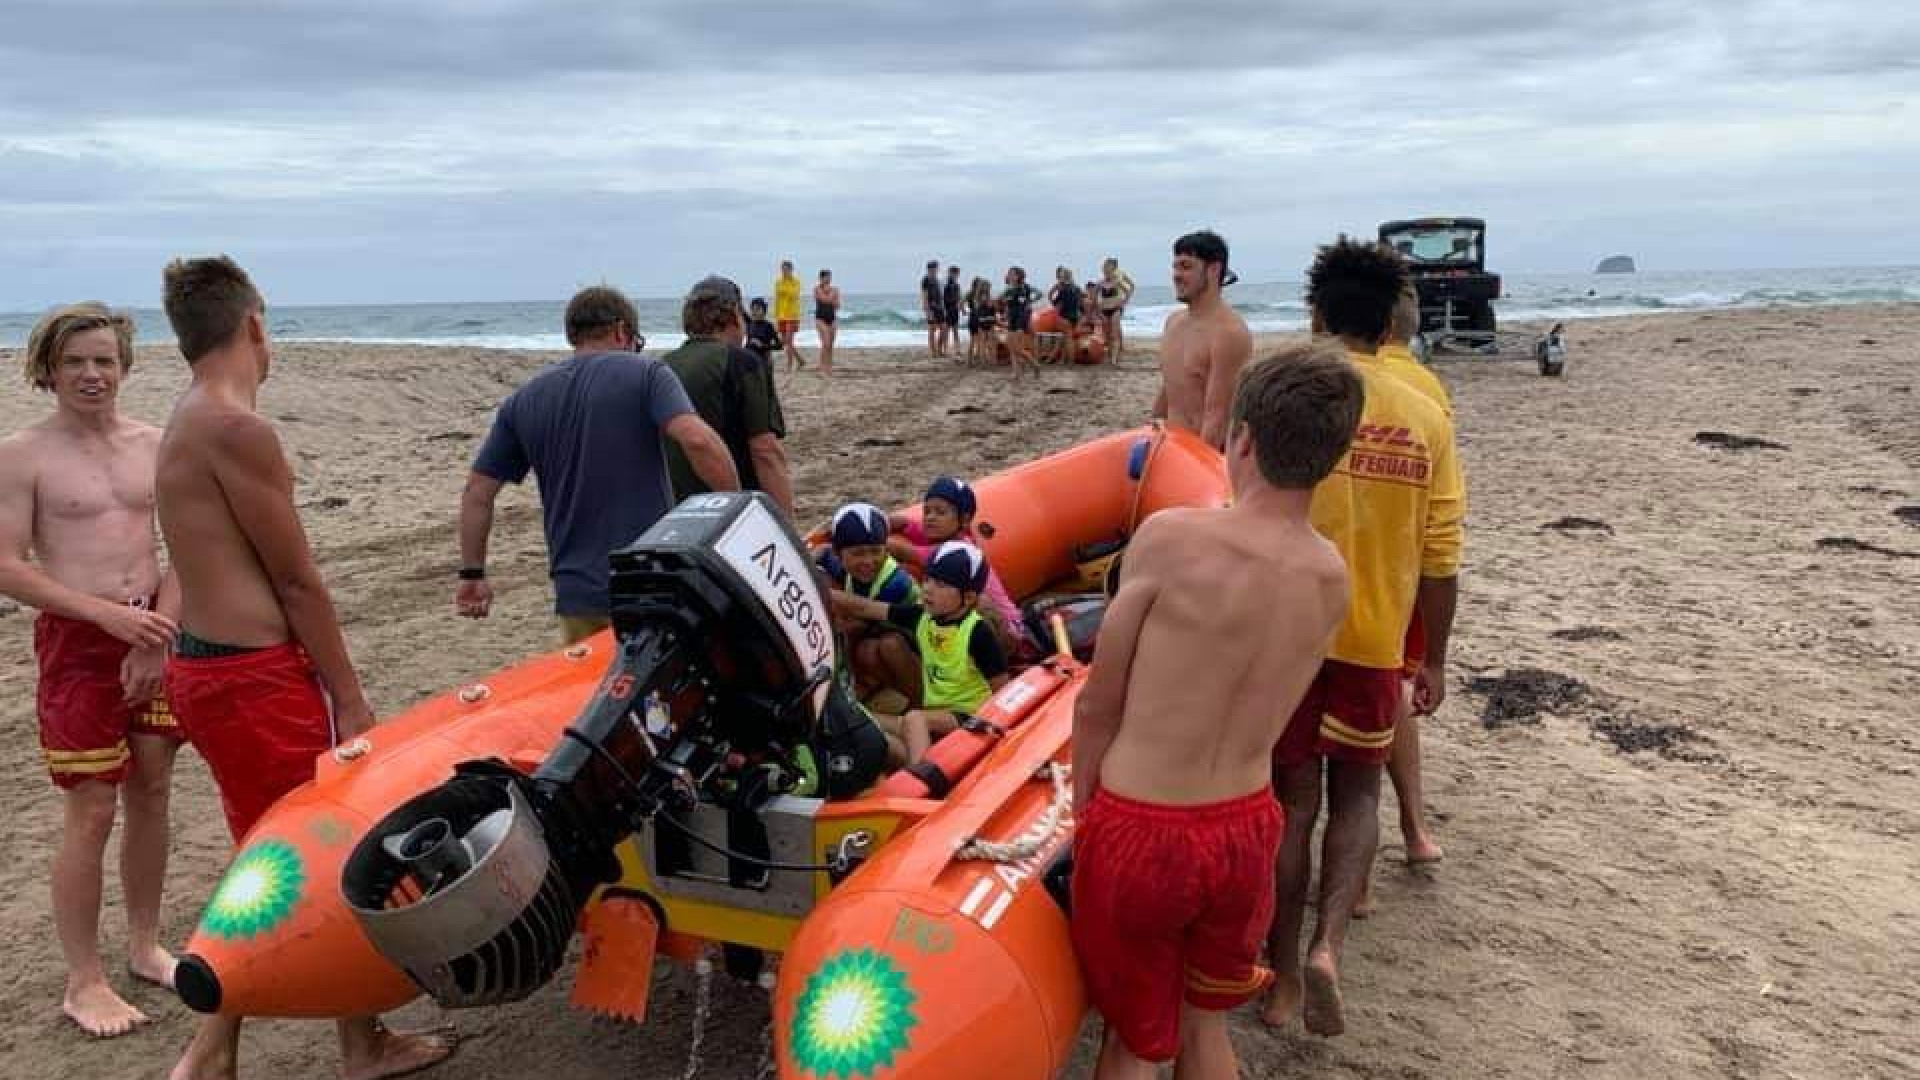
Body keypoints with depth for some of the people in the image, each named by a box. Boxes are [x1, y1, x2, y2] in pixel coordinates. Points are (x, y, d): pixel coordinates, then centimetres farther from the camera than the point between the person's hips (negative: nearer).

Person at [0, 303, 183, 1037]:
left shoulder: (155, 445, 5)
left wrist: (157, 636, -7)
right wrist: (108, 615, -18)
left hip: (153, 631, 4)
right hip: (76, 641, -4)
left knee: (151, 793, 12)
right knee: (91, 811, -1)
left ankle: (145, 948, 28)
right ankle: (83, 982, 14)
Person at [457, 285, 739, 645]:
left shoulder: (523, 401, 10)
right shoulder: (646, 374, -2)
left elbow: (476, 492, 11)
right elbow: (698, 441, -19)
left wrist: (472, 573, 19)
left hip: (577, 593, 3)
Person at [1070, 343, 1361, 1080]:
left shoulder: (1170, 538, -20)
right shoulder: (1332, 578, -4)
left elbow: (1097, 707, -11)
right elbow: (1242, 691, 5)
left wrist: (1084, 806, 7)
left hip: (1139, 831, -4)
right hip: (1246, 830, 5)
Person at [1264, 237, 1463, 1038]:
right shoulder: (1426, 419, -1)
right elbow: (1440, 557, 2)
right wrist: (1433, 661, 11)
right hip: (1374, 641, 2)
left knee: (1292, 802, 11)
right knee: (1356, 793, 20)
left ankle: (1283, 978, 21)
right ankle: (1327, 945, 0)